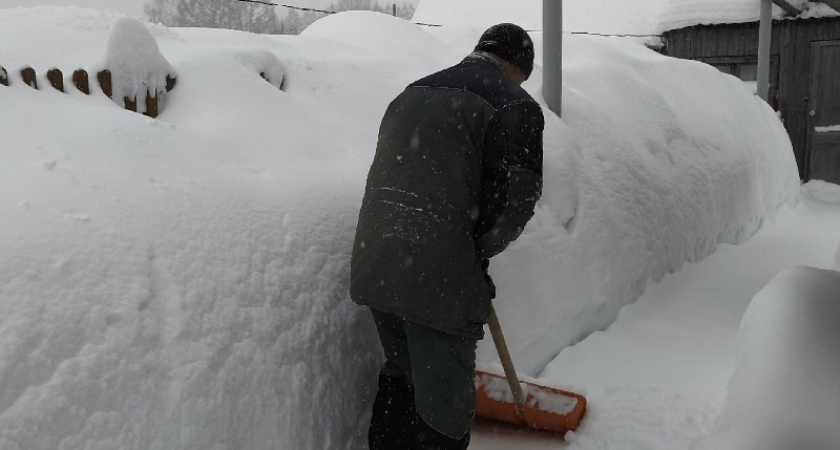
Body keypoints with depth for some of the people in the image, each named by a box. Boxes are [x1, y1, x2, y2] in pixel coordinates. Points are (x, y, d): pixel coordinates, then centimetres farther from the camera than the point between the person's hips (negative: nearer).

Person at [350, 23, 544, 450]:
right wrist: (479, 248, 8)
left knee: (398, 376, 26)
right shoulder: (516, 106, -4)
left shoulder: (411, 93, 17)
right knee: (443, 401, 7)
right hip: (437, 277, -7)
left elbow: (390, 178, 16)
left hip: (374, 264, 7)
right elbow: (516, 199, -11)